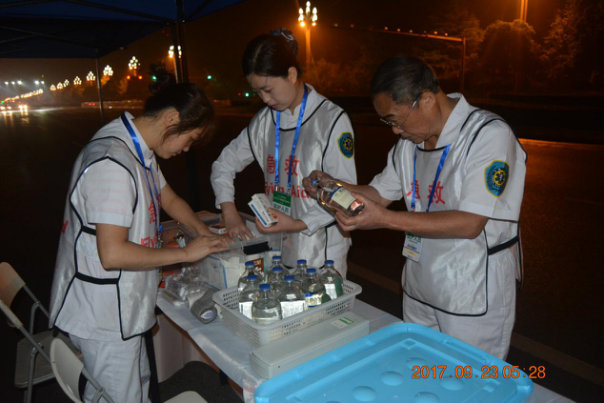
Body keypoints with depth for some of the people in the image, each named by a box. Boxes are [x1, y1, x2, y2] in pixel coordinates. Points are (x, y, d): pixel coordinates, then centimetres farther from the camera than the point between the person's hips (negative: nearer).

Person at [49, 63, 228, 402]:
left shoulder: (138, 150, 6)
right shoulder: (114, 162, -27)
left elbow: (169, 199, 19)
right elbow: (112, 254, -30)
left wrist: (206, 235, 7)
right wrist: (186, 253, -20)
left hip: (121, 307, 10)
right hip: (103, 316, -10)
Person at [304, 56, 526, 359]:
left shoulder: (489, 135, -19)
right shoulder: (410, 139, 4)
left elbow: (470, 223, -25)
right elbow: (380, 193, 10)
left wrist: (386, 219, -29)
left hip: (474, 299, -6)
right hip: (418, 291, 7)